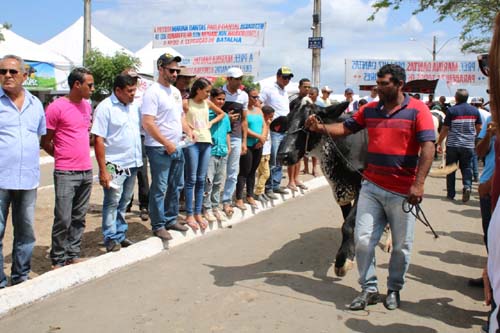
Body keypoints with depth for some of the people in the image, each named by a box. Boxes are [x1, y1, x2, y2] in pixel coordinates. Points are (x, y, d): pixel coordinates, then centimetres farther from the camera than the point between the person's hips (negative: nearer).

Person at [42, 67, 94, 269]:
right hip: (65, 173, -6)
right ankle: (58, 260, 10)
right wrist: (64, 157, 7)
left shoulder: (87, 105, 11)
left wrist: (81, 154, 12)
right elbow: (46, 142, -4)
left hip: (86, 171, 6)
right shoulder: (56, 108, -10)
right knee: (63, 219, -3)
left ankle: (73, 255, 23)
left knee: (79, 218, 12)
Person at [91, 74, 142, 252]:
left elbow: (141, 129, 19)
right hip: (114, 165, -6)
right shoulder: (105, 108, -11)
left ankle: (121, 235, 25)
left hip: (133, 164, 6)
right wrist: (103, 170, -18)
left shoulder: (134, 106, 8)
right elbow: (98, 140, -15)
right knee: (112, 203, 1)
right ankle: (111, 239, 11)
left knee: (124, 203, 15)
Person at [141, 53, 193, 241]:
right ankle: (158, 225, 9)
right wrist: (167, 144, -20)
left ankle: (171, 219, 28)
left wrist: (188, 130, 4)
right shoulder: (153, 92, -13)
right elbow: (148, 123, -20)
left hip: (177, 147, 9)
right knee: (159, 189, -1)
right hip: (159, 149, -8)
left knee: (175, 186, 15)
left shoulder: (176, 91, 13)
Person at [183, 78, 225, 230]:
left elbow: (221, 113, 25)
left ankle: (198, 213, 14)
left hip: (206, 142, 5)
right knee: (191, 179, -3)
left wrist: (211, 122, 11)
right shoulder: (186, 103, -2)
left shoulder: (207, 103, 12)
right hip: (192, 142, -5)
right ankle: (189, 215, 3)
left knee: (201, 180, 7)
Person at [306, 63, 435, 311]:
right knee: (363, 239, 1)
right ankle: (369, 289, 17)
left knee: (401, 246, 10)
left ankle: (394, 289, 30)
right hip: (371, 186, 4)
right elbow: (345, 128, 13)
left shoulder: (417, 110, -7)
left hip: (402, 192, -3)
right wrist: (320, 128, -6)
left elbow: (428, 147, -13)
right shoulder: (369, 109, 8)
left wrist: (418, 184, -20)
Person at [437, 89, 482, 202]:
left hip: (453, 145, -2)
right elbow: (479, 128, 10)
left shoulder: (451, 110, -8)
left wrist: (439, 143, 1)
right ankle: (467, 186, -14)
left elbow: (445, 129, -8)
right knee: (467, 168, 10)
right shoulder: (474, 110, 3)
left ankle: (451, 194, 13)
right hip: (468, 145, 2)